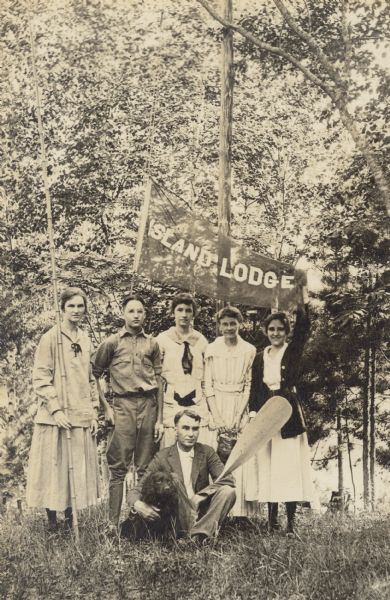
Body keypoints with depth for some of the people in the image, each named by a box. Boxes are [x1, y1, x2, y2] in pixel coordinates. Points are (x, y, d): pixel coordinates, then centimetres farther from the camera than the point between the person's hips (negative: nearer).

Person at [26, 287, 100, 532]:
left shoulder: (86, 341, 11)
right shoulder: (51, 338, -6)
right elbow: (40, 378, -10)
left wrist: (94, 413, 10)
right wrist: (56, 409, -15)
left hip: (82, 417, 6)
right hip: (56, 418, -5)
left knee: (78, 468, 9)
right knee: (55, 467, 0)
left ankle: (70, 520, 20)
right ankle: (53, 522, 13)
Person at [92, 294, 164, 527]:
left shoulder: (152, 343, 13)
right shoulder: (113, 342, 7)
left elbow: (159, 381, 12)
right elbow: (95, 372, 12)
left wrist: (160, 419, 8)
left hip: (149, 403, 2)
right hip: (124, 405, -2)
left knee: (146, 467, 4)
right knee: (119, 466, -5)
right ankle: (114, 523, -2)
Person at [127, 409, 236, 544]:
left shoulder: (207, 452, 3)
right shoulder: (163, 457, -3)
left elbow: (228, 480, -8)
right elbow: (136, 490, -5)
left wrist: (200, 495, -20)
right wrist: (137, 505, -30)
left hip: (201, 513, 2)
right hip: (176, 519, -2)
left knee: (228, 491, -22)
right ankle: (192, 530, -30)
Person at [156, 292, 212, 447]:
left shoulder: (201, 340, 12)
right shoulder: (163, 339, 3)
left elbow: (205, 378, 15)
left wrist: (209, 408, 8)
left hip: (197, 405, 2)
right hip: (171, 404, -2)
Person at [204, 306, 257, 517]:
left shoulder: (249, 351, 4)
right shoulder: (211, 350, 5)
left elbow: (249, 386, 2)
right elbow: (208, 385, 2)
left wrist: (238, 415, -8)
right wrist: (216, 416, -8)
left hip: (239, 407, 0)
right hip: (216, 406, 0)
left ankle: (241, 512, -1)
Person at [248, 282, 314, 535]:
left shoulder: (293, 351, 5)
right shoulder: (260, 357, 13)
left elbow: (303, 328, -10)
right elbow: (255, 389, 12)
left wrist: (304, 300, -16)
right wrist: (253, 413, 1)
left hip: (288, 413, -3)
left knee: (289, 465, -6)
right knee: (267, 467, 2)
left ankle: (291, 522, -4)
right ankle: (272, 519, 8)